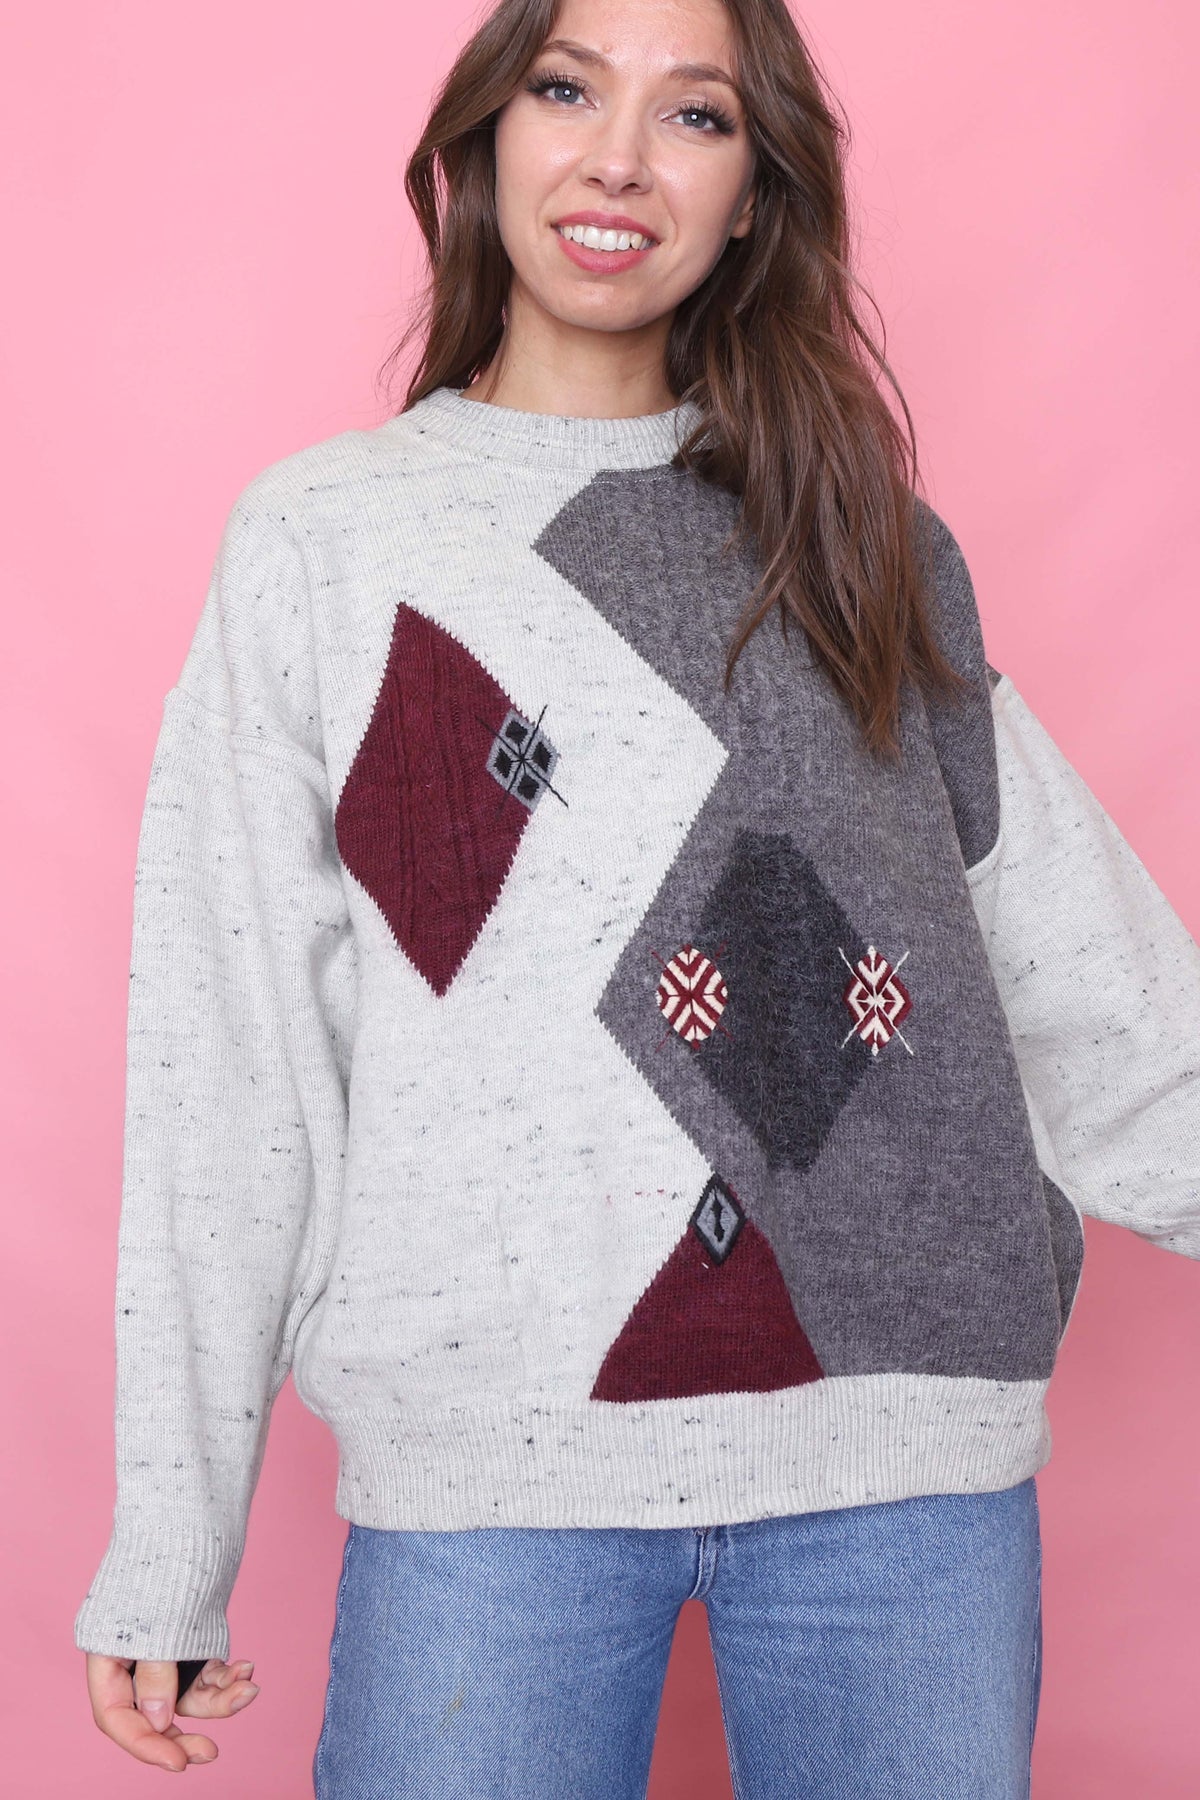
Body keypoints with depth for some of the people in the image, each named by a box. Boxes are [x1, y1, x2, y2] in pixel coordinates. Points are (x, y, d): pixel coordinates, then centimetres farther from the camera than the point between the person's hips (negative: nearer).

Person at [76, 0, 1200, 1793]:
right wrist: (165, 1553, -2)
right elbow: (222, 1059, 1)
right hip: (488, 1455, -1)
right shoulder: (317, 535, 5)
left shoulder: (864, 539, 12)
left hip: (909, 1445, 2)